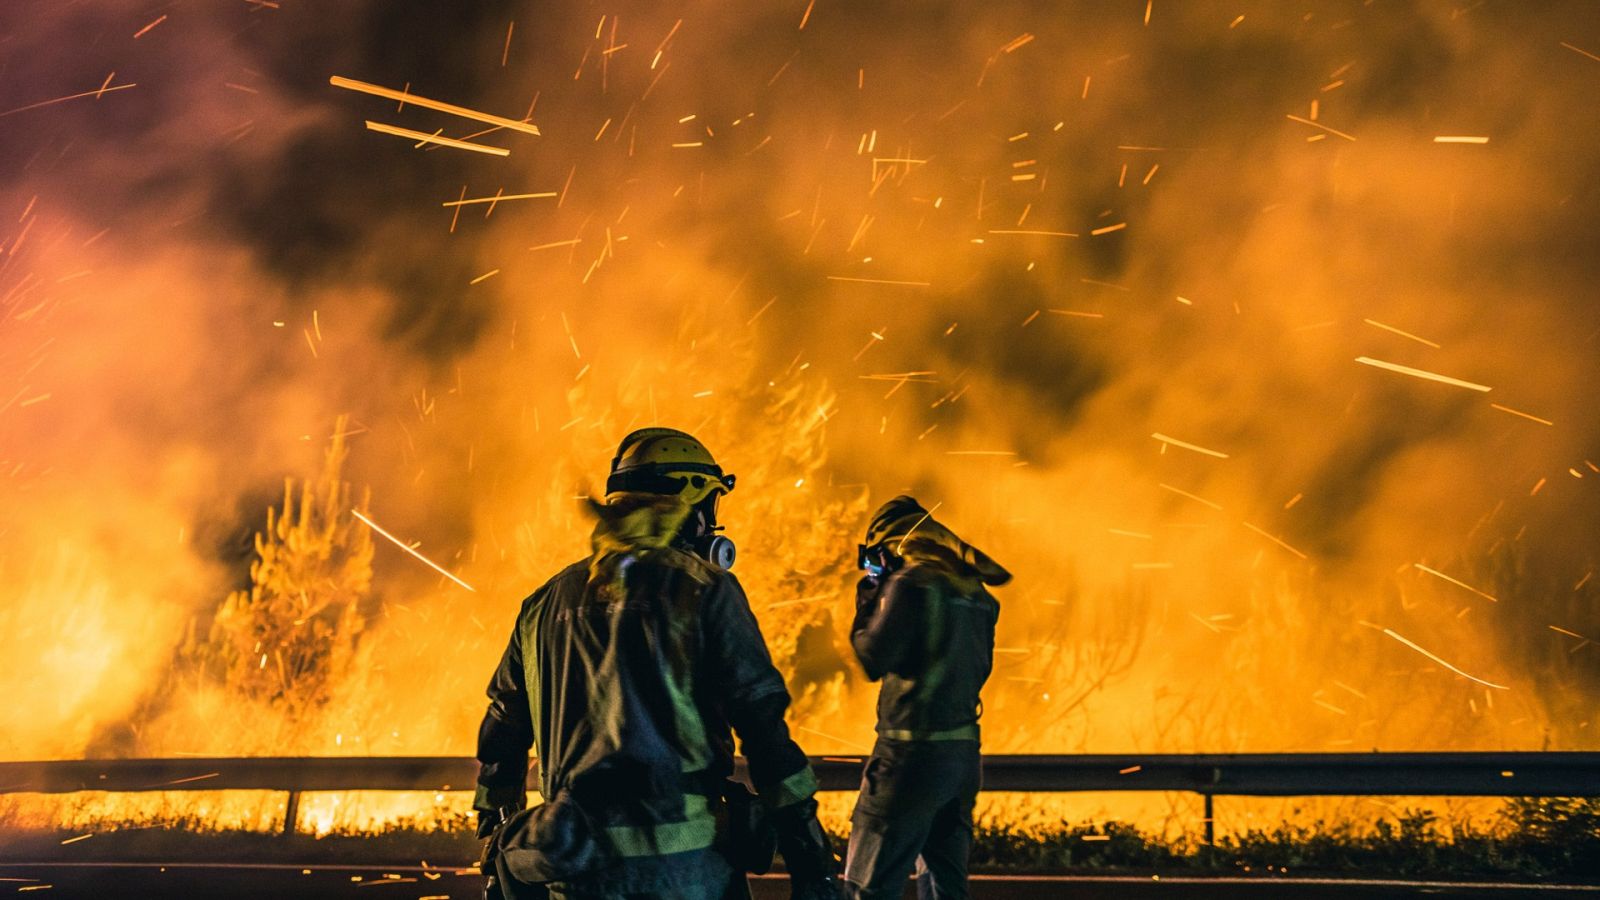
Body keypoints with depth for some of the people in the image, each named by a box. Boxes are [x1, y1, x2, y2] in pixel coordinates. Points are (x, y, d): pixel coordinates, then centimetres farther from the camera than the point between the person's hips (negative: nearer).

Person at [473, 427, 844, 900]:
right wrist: (812, 860, -6)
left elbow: (501, 734, 18)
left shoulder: (547, 601, 14)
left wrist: (495, 850, 26)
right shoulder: (703, 589, -2)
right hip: (683, 862, -5)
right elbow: (762, 724, -8)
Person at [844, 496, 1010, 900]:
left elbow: (873, 658, -14)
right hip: (964, 751, 8)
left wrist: (867, 607, 4)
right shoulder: (972, 590, 13)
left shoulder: (910, 583, -11)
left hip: (913, 752, -8)